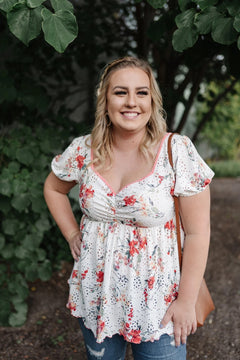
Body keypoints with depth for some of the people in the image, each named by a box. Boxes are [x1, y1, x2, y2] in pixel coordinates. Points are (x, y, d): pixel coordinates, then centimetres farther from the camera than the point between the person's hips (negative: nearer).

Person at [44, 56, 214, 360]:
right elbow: (53, 188, 16)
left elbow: (197, 232, -13)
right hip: (95, 298, 3)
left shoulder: (178, 151, -15)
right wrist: (72, 235, 5)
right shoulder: (82, 150, -5)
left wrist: (187, 301, -12)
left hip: (157, 304, -3)